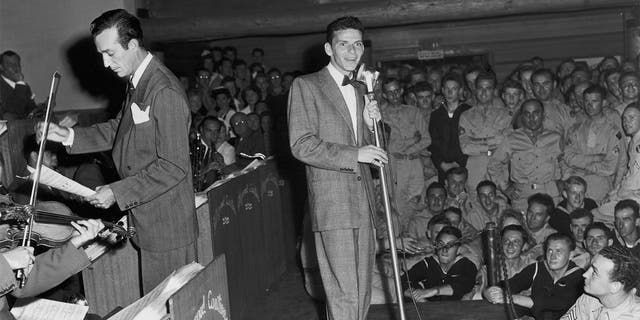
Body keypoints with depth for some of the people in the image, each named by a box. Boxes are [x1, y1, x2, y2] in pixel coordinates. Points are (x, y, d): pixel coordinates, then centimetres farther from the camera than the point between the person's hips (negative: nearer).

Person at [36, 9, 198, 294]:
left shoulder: (165, 93, -22)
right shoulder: (137, 83, 9)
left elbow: (173, 167, -23)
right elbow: (117, 130, 20)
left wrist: (118, 193, -20)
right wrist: (69, 136, 7)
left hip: (167, 226, -9)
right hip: (146, 219, 9)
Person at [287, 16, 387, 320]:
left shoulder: (359, 90, 20)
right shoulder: (305, 86, -4)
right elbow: (302, 145, -12)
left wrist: (370, 124, 3)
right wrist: (354, 155, -16)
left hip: (362, 201, 7)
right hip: (331, 201, -7)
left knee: (363, 287, 11)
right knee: (343, 291, -6)